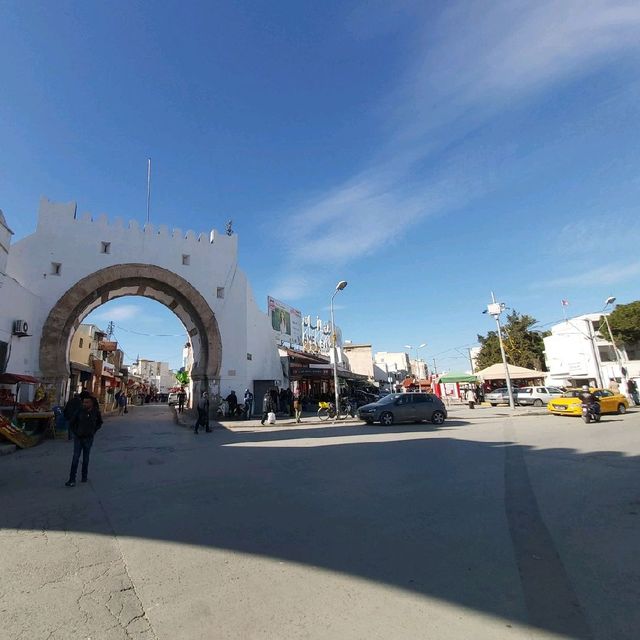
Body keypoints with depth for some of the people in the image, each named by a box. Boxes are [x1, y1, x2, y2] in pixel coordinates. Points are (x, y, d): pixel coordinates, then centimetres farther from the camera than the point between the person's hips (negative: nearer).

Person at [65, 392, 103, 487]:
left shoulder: (96, 411, -9)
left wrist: (93, 430, 2)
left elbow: (99, 423, 9)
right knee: (75, 458, -3)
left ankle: (84, 476, 26)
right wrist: (75, 432, 0)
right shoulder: (80, 410, -12)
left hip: (88, 438, 1)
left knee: (86, 458, 12)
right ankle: (72, 479, 4)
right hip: (78, 438, -1)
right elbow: (71, 422, 2)